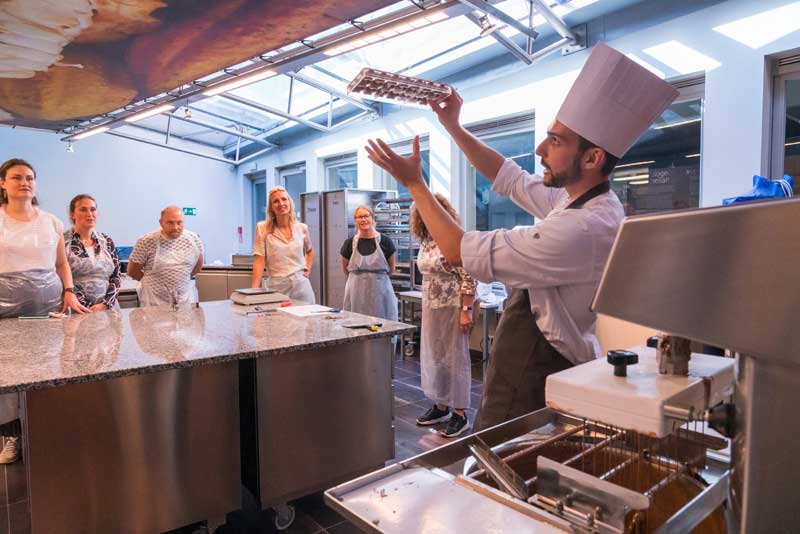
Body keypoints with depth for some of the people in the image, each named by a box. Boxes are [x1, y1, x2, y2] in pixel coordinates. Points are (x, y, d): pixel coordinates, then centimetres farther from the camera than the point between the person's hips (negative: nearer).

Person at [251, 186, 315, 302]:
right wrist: (254, 290, -16)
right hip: (277, 286, -3)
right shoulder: (262, 228, -4)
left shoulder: (302, 228, 5)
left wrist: (308, 269, 10)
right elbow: (259, 261, -8)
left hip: (301, 285, 3)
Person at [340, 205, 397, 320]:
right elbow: (345, 268, 15)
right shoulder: (349, 243, 1)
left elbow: (391, 269, 10)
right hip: (356, 293, 1)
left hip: (380, 291, -1)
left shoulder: (385, 241, -2)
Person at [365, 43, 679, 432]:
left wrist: (414, 183, -13)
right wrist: (453, 126, 11)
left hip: (532, 384, -9)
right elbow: (509, 178, 15)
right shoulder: (577, 200, 1)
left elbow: (459, 251, -24)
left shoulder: (583, 229, -29)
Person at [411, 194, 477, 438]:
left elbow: (469, 279, -16)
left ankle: (460, 414, 13)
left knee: (455, 358, 1)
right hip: (430, 306, 8)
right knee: (432, 356, 14)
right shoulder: (425, 242, 8)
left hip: (452, 307, -8)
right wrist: (426, 304, 17)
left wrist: (466, 311, -19)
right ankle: (440, 406, 29)